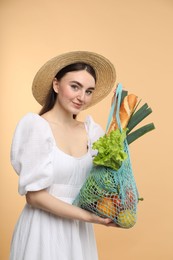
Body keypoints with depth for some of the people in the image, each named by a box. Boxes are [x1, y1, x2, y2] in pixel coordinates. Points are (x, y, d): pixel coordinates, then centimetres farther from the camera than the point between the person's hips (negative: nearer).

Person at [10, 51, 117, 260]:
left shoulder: (90, 131, 2)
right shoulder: (36, 126, -13)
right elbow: (34, 195, -15)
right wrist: (87, 216, -18)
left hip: (79, 231, 5)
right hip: (44, 229, -5)